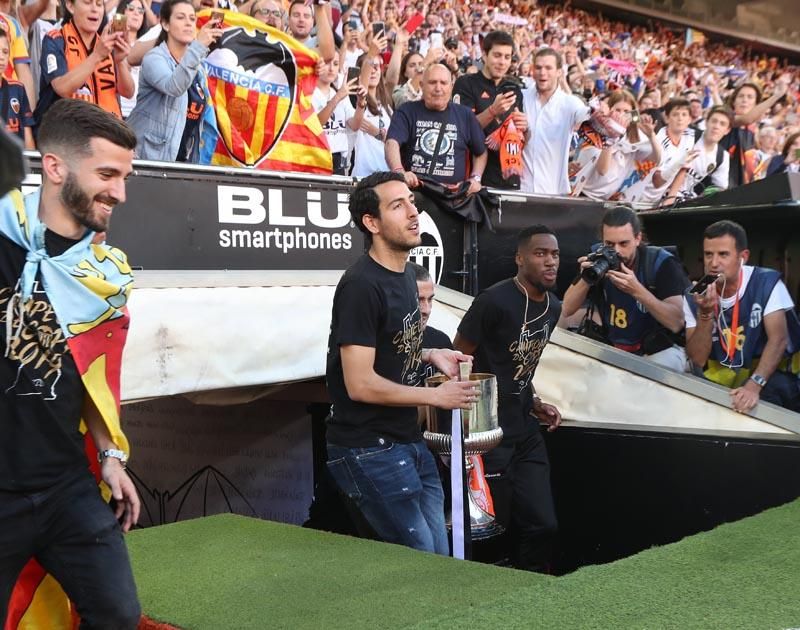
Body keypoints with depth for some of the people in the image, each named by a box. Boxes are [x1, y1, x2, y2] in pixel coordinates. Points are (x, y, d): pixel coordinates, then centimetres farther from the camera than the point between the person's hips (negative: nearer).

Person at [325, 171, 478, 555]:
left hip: (409, 442, 9)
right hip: (369, 450, -9)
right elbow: (361, 385, -22)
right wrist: (435, 397, -13)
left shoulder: (405, 274, 10)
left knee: (439, 560, 14)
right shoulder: (361, 285, -20)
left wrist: (429, 355, 6)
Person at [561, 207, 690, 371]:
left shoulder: (661, 263, -17)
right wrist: (586, 279, -24)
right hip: (613, 349, 5)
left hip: (659, 350, -5)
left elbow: (676, 323, -27)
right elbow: (567, 310, -6)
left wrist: (637, 290, -38)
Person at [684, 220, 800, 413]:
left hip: (769, 376, -4)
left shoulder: (767, 283, -12)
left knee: (771, 392, -34)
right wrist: (705, 314, -23)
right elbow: (698, 360, -8)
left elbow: (778, 339, -22)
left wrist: (753, 386, -36)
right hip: (720, 378, 4)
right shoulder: (695, 296, -4)